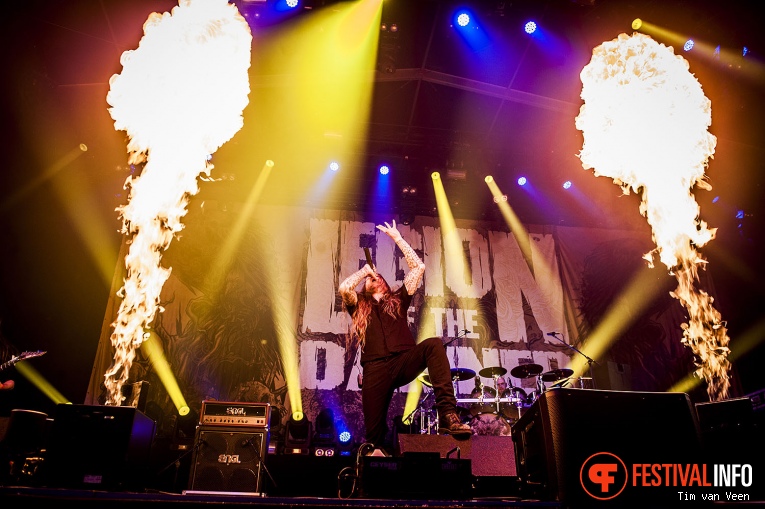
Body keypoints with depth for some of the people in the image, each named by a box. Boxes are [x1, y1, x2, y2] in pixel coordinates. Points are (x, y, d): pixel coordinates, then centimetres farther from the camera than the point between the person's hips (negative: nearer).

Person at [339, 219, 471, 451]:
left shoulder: (398, 299, 25)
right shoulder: (359, 306, 23)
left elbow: (418, 267, 18)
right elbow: (343, 288, 0)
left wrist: (397, 238, 21)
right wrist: (364, 269, 18)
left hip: (405, 361, 0)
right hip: (375, 368, 1)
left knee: (433, 345, -31)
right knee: (373, 432, -8)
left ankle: (448, 415, -38)